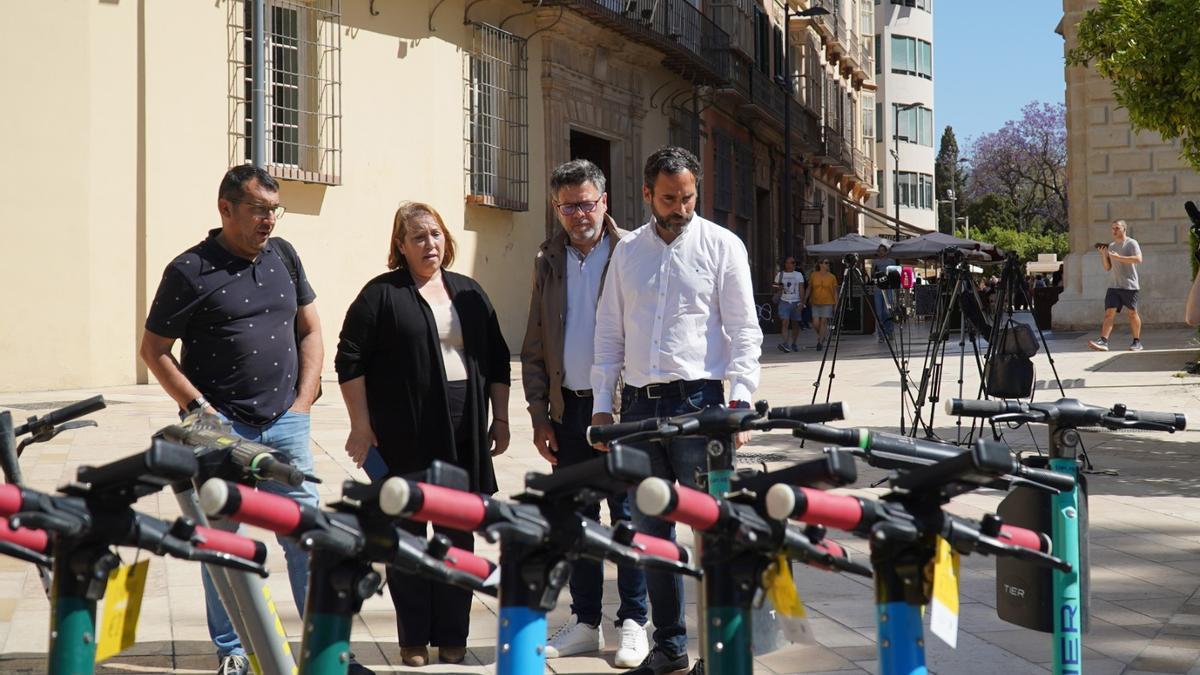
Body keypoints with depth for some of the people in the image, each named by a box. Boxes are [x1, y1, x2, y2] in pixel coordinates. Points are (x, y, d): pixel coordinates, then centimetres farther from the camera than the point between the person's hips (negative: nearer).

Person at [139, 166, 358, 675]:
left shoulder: (283, 256, 10)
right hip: (221, 429, -4)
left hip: (285, 424, 4)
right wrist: (200, 410, -9)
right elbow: (154, 351, -1)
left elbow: (310, 331, 17)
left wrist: (303, 400, 6)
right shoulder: (190, 271, -5)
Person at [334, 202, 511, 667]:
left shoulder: (469, 293, 13)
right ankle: (413, 641, 12)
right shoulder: (382, 294, -1)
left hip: (463, 436, 4)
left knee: (459, 534, 7)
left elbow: (497, 360, 17)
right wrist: (361, 426, -8)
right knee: (407, 534, 3)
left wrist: (500, 419, 12)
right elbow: (350, 359, -4)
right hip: (404, 437, -4)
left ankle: (452, 637, 16)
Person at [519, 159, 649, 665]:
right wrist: (540, 415, 6)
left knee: (627, 516, 2)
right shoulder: (548, 260, 9)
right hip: (569, 407, 5)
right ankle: (585, 623, 21)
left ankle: (633, 623, 12)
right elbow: (534, 347, 12)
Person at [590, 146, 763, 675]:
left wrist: (740, 397, -14)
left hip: (696, 399, -4)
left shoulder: (722, 245, 0)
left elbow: (744, 329, -3)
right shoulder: (628, 251, 12)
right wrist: (601, 404, 9)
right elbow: (609, 333, 14)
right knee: (650, 529, 9)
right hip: (639, 404, 5)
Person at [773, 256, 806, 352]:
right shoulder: (780, 275, 7)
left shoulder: (799, 275, 8)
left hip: (796, 302, 1)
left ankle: (793, 343, 19)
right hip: (784, 302, -1)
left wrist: (802, 302, -7)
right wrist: (778, 288, -11)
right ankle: (784, 343, -24)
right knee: (785, 323, -15)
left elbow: (801, 289, 4)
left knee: (795, 324, 6)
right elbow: (776, 288, 14)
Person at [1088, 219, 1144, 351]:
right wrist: (1103, 254, 0)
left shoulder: (1131, 243, -2)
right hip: (1113, 286, 5)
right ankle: (1103, 342, -16)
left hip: (1129, 285, -5)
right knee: (1109, 313, -7)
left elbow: (1138, 259, -17)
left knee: (1132, 313, 3)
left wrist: (1119, 257, -19)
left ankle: (1137, 342, 13)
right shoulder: (1111, 246, 16)